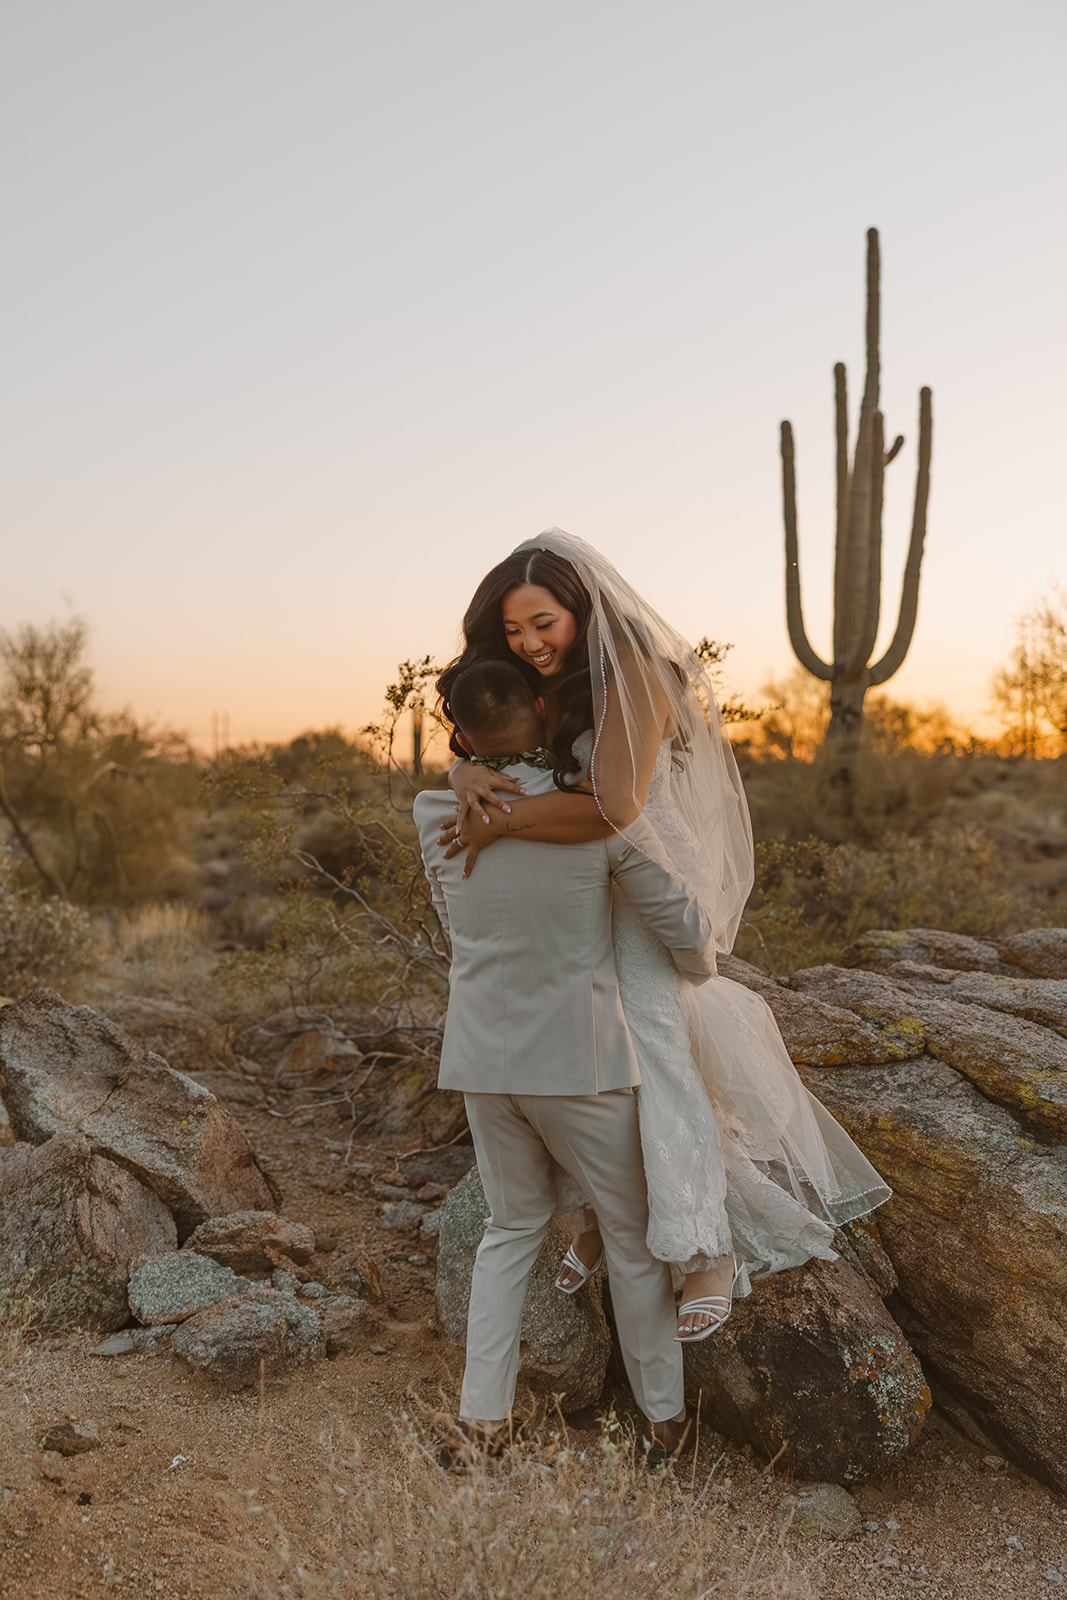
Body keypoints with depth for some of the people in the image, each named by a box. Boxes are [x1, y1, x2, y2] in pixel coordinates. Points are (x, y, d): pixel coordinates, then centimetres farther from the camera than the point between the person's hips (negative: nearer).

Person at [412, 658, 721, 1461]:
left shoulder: (437, 816, -6)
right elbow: (681, 919, -7)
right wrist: (699, 968, 15)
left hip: (483, 1057, 3)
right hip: (581, 1059, -3)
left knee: (512, 1226, 22)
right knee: (633, 1233, 16)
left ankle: (482, 1415, 24)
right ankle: (664, 1412, 30)